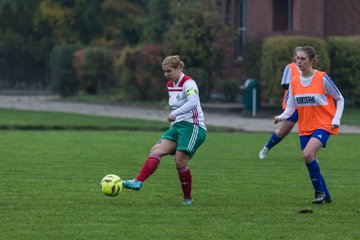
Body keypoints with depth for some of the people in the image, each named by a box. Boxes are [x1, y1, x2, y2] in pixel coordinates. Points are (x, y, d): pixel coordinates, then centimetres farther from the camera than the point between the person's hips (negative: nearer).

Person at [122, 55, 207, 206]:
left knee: (180, 162, -15)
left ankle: (187, 198, 2)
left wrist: (175, 113, -41)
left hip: (193, 127, -8)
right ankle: (138, 182, -27)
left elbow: (193, 102, -33)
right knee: (156, 150, -13)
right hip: (177, 125, 8)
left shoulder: (188, 83, -13)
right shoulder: (170, 85, 13)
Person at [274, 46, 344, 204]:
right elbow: (290, 107, 6)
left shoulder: (322, 79, -10)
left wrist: (336, 119, -11)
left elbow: (339, 99, 0)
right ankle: (326, 196, 18)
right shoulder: (294, 82, 4)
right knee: (310, 162, 3)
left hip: (323, 124, -6)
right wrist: (281, 117, -14)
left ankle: (320, 191, -12)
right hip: (305, 127, 6)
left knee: (308, 154, -25)